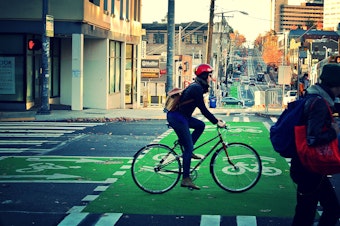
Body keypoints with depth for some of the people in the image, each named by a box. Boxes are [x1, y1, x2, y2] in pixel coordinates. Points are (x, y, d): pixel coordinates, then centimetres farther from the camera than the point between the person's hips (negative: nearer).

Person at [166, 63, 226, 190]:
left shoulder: (196, 87, 14)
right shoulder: (197, 88, -16)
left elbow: (202, 109, 22)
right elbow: (203, 110, -19)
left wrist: (215, 119, 20)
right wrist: (217, 122, -14)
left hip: (181, 117, 9)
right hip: (177, 118, -9)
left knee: (201, 125, 14)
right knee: (189, 147, -7)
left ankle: (188, 151, 12)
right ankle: (186, 179, -5)